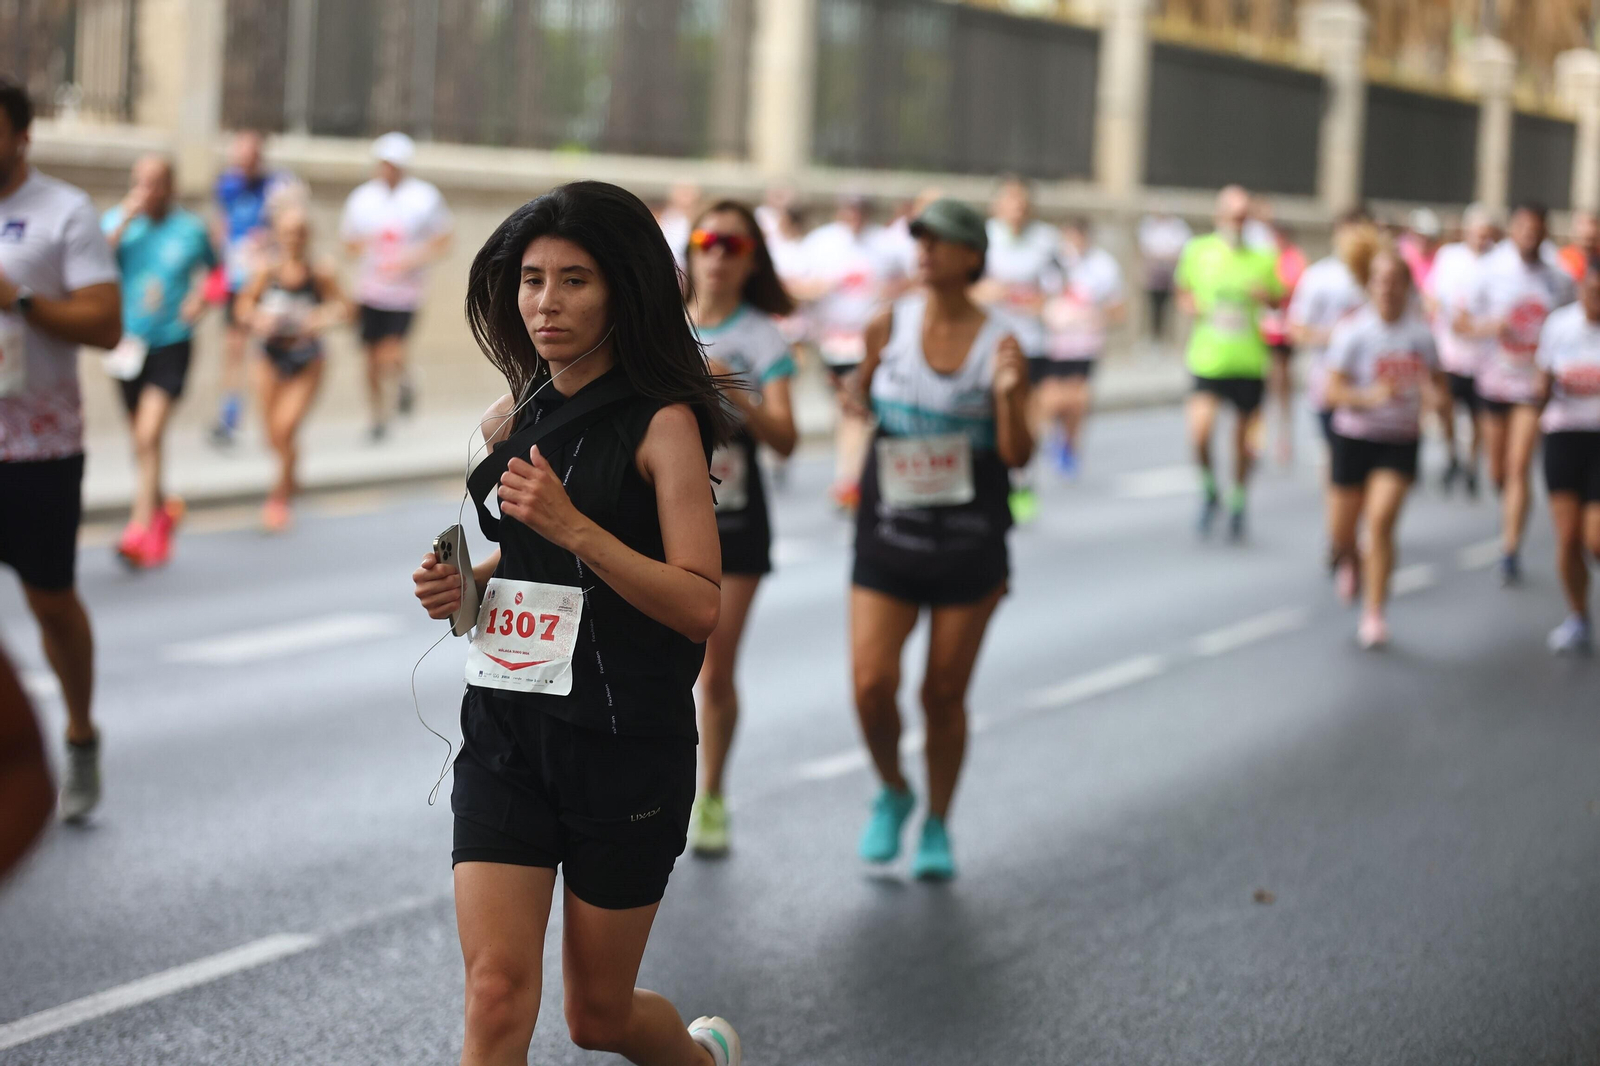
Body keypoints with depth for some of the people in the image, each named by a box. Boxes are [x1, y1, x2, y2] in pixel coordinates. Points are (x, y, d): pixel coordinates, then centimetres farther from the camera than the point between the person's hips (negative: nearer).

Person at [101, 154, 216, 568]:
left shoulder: (191, 229, -2)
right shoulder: (117, 220, -1)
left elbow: (212, 268, 17)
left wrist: (202, 298, -3)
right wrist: (125, 220, -21)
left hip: (171, 344, -3)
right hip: (129, 344, 3)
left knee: (149, 437, -16)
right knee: (142, 440, 15)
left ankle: (141, 528, -16)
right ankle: (163, 506, 39)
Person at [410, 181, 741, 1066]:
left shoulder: (662, 423, -9)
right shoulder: (511, 422, 9)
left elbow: (700, 605, -16)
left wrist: (574, 528, -25)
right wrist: (463, 584, 4)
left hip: (624, 744, -4)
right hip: (506, 734, 5)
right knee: (496, 992, -10)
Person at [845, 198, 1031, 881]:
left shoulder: (998, 343, -5)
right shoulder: (889, 325, 0)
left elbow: (1017, 456, -6)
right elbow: (860, 399, 17)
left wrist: (1007, 395, -23)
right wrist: (862, 379, -5)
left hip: (968, 539, -1)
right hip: (888, 534, 1)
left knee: (944, 693, 6)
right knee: (871, 684, -9)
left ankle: (937, 827, 25)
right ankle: (892, 793, 21)